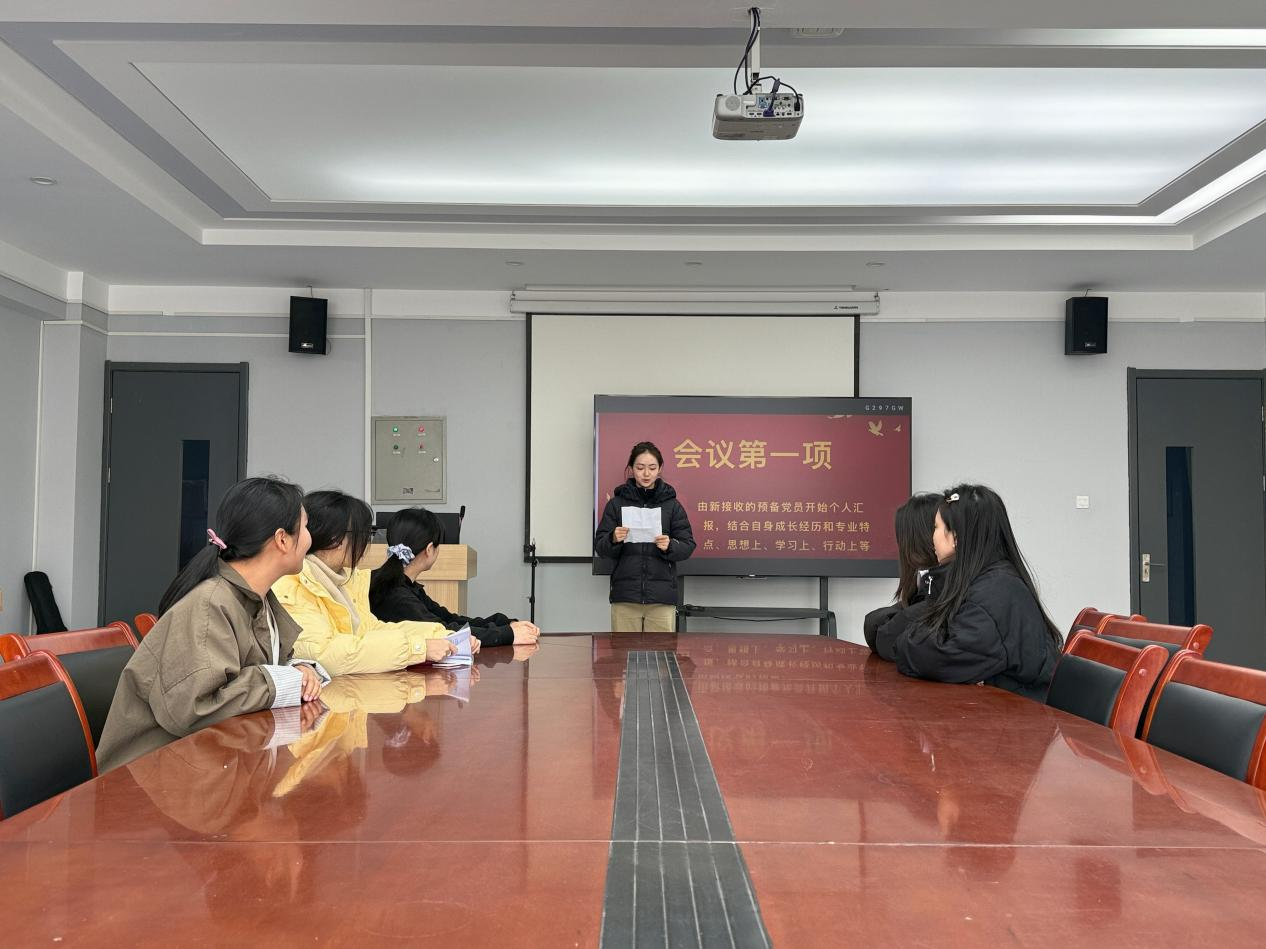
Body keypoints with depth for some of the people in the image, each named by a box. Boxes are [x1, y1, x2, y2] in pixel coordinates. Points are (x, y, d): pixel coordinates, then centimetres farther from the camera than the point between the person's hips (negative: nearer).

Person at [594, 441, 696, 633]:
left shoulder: (672, 505, 6)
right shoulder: (616, 504, 6)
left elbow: (687, 546, 3)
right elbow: (599, 547, 4)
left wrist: (669, 546, -17)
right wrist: (613, 539, -17)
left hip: (661, 597, 0)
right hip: (624, 596, 0)